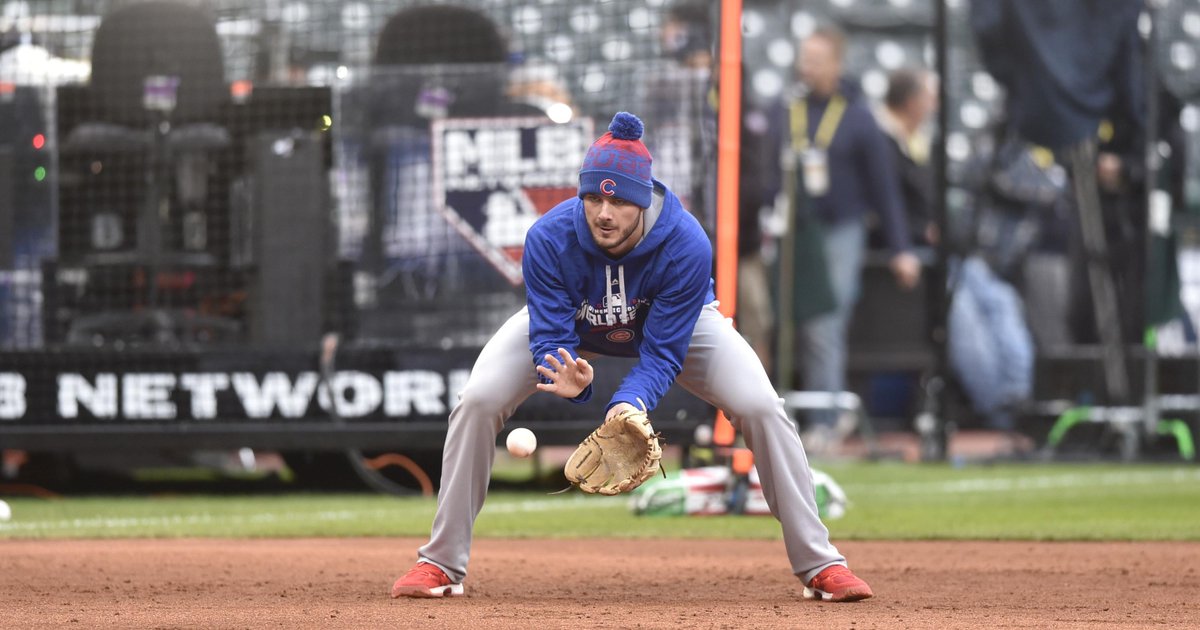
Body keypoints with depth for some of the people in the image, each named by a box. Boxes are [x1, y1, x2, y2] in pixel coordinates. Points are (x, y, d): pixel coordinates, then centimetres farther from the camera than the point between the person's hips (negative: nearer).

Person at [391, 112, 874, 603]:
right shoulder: (548, 239, -37)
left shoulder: (687, 245, -38)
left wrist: (631, 403, -53)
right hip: (568, 324, 1)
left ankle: (819, 564, -7)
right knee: (478, 401, -18)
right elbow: (550, 337, -32)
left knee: (760, 407, -19)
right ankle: (442, 563, -5)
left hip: (673, 322, -1)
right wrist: (569, 381, -55)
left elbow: (662, 351, -34)